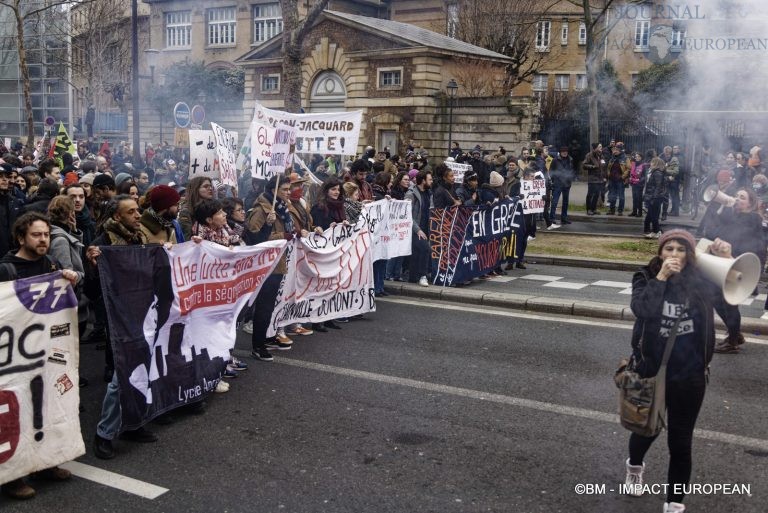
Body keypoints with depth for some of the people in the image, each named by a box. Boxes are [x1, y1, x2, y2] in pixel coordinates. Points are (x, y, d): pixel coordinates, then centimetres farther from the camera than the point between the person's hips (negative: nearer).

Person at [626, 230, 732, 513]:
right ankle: (635, 465, 54)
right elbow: (641, 309, -22)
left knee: (680, 441, 7)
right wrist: (661, 277, -27)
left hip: (690, 375, -1)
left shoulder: (702, 281, -6)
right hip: (651, 371, 1)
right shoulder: (646, 278, -6)